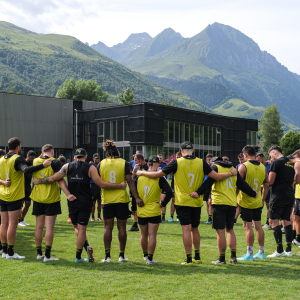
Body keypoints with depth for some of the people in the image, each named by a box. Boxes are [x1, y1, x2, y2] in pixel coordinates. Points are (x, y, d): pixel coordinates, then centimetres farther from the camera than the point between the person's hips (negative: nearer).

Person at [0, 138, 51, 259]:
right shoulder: (18, 159, -12)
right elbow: (26, 170, -31)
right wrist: (43, 165, -31)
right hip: (14, 196, -7)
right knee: (13, 224, -3)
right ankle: (10, 252, -1)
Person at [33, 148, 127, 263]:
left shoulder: (67, 166, 3)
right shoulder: (90, 168, -3)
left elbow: (53, 178, -2)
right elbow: (102, 184, -10)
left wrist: (39, 181, 13)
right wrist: (120, 186, -3)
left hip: (72, 202, 2)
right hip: (85, 203, -2)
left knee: (77, 227, 15)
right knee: (81, 228, 2)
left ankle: (87, 246, -5)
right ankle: (78, 257, 3)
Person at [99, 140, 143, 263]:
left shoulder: (101, 164, 1)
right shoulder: (124, 163, -4)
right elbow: (130, 181, -11)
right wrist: (137, 198, -13)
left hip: (107, 199, 1)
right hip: (121, 199, -1)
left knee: (108, 228, 6)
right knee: (122, 228, 7)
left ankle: (107, 256, 5)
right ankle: (121, 255, 12)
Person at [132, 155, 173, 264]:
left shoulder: (139, 177, 1)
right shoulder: (159, 178, -8)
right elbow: (169, 192, -17)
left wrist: (134, 208, 15)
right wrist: (163, 204, -4)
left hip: (141, 211, 4)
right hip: (154, 211, -3)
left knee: (144, 235, 16)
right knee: (152, 235, 1)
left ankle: (145, 255, 32)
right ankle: (150, 258, 1)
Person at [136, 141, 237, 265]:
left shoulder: (176, 163, -7)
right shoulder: (201, 163, -1)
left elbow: (157, 174, -4)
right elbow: (217, 177, -3)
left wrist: (141, 173, 12)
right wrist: (231, 173, 15)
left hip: (182, 201, -3)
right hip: (197, 201, 3)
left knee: (186, 229, -4)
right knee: (195, 228, 16)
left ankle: (189, 259, -4)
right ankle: (197, 257, 24)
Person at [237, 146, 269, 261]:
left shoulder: (243, 166, -13)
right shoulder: (263, 167, 6)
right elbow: (266, 185, 10)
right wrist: (262, 199, 19)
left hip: (246, 202, -6)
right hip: (258, 202, 6)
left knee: (248, 227, -2)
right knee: (258, 226, 12)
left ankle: (249, 254, 1)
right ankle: (261, 252, 19)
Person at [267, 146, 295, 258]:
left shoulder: (276, 162, -9)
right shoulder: (290, 163, 16)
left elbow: (270, 182, -12)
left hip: (278, 196, -8)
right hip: (290, 196, 8)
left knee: (273, 221, -3)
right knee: (286, 221, 11)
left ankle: (280, 251, -6)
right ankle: (289, 250, 11)